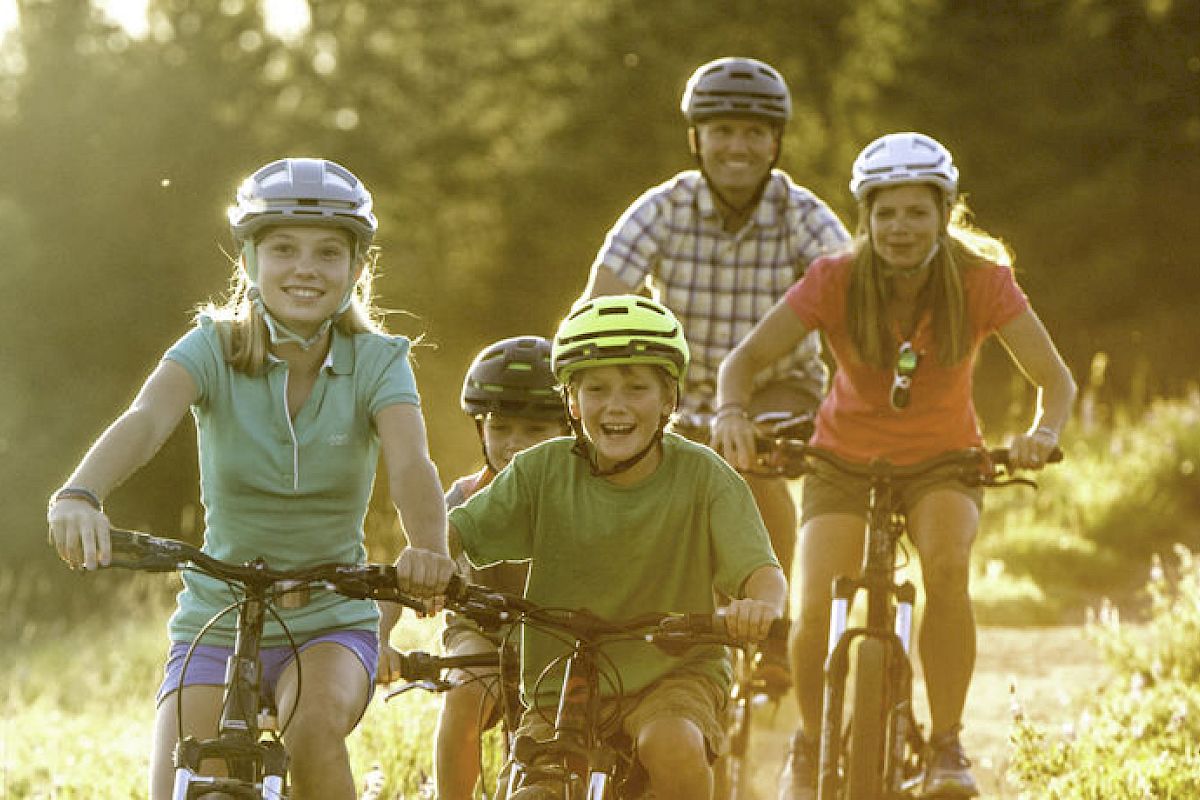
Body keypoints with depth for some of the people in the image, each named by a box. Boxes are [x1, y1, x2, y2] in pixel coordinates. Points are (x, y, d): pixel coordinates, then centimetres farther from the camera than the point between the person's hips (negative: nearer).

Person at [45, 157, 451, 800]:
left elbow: (410, 463, -25)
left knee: (313, 728, -32)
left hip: (331, 624, -1)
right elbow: (146, 420, -29)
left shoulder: (377, 363, -7)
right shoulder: (214, 348, -9)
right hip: (216, 623, 1)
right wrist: (78, 495, -50)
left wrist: (426, 547, -48)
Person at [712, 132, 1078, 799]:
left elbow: (1056, 377, -17)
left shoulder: (981, 280, -16)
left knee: (947, 563, -33)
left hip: (943, 461, 0)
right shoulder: (836, 281, -17)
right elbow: (748, 355, -18)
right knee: (817, 615, -20)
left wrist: (1044, 431, -39)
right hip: (846, 460, 0)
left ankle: (948, 745, -17)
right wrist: (732, 412, -40)